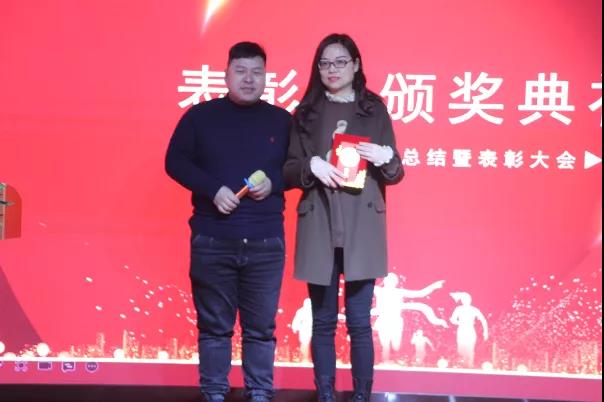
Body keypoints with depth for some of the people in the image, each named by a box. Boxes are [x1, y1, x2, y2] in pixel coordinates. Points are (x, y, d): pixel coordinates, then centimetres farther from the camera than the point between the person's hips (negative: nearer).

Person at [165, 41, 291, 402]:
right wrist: (213, 189, -12)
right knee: (214, 325, 6)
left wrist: (273, 183, -9)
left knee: (261, 326, 5)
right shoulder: (200, 115, 5)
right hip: (212, 240, -1)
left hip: (266, 242, 1)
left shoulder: (282, 121, 9)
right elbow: (175, 161, 1)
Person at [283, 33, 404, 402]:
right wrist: (312, 166, -14)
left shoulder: (374, 109, 7)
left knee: (359, 321, 0)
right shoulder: (307, 111, 8)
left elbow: (396, 175, 8)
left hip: (361, 229, -1)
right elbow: (288, 172, 6)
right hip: (318, 228, 1)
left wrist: (385, 158, -14)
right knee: (323, 321, 5)